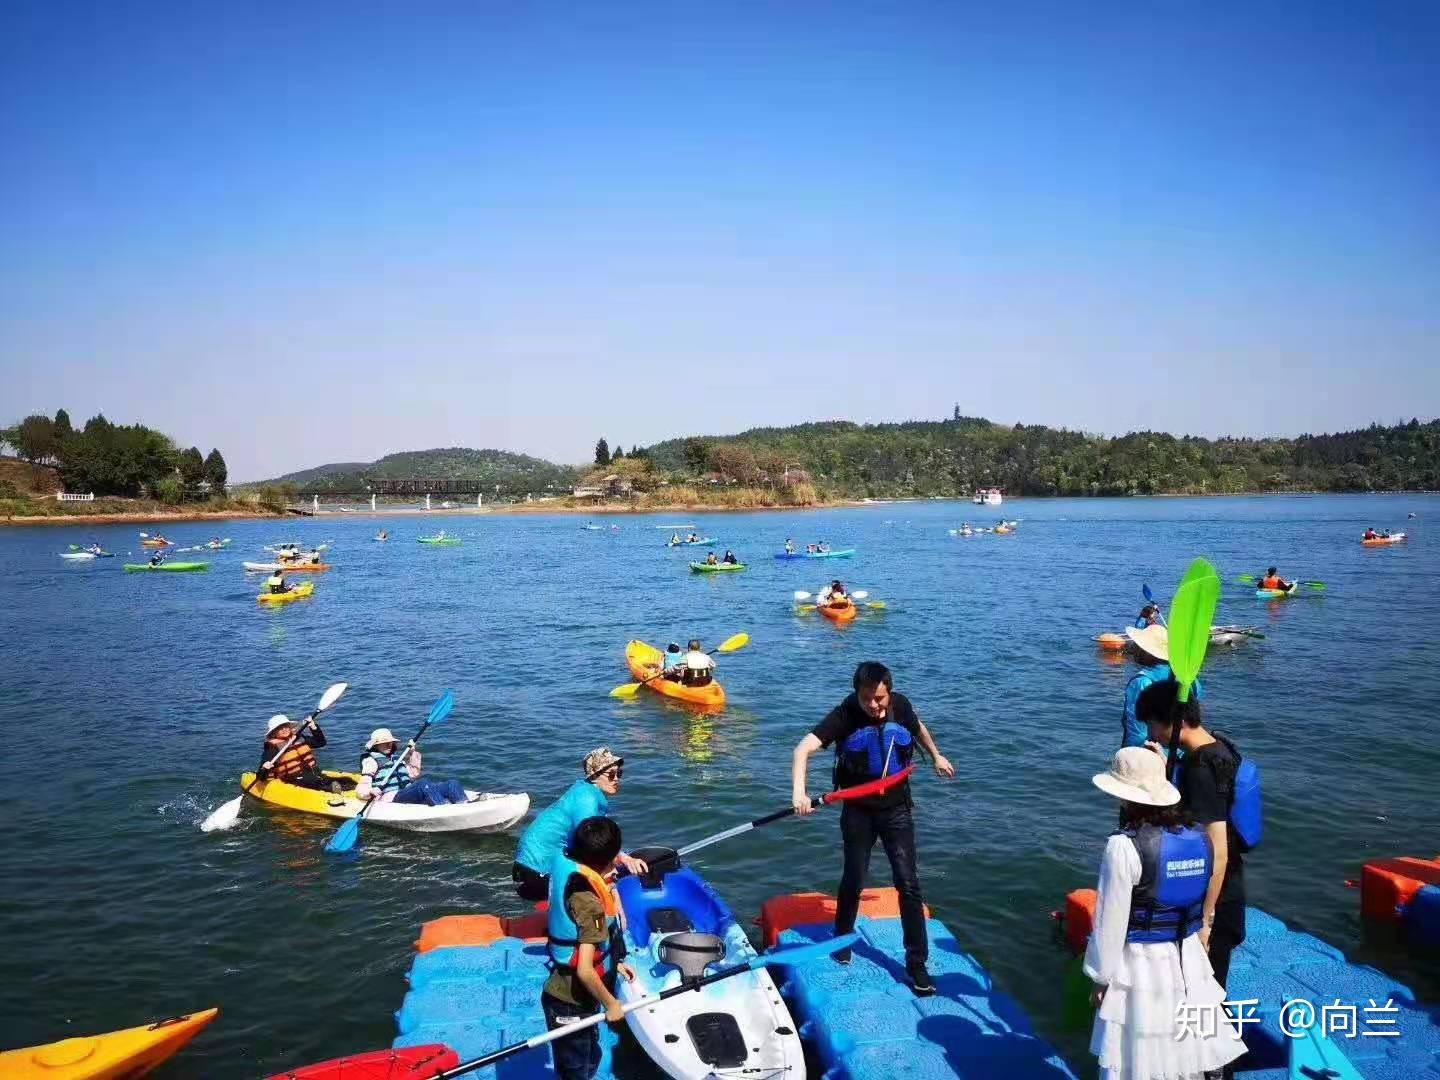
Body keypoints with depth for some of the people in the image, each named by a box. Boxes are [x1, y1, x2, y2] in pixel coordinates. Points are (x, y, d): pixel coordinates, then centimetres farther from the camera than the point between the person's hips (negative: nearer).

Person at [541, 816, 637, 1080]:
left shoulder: (574, 878, -3)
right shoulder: (589, 902, -29)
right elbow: (585, 970, -31)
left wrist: (615, 964, 17)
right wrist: (611, 1003, -17)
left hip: (575, 999, 8)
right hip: (569, 1005, -8)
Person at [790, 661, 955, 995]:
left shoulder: (900, 705, -10)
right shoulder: (845, 715, -20)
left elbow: (918, 727, 15)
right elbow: (803, 748, -31)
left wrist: (936, 757, 29)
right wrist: (799, 791, -46)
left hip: (897, 809, 2)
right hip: (859, 812, -2)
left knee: (908, 883, 0)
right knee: (854, 880, 12)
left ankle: (917, 963, 10)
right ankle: (842, 939, 38)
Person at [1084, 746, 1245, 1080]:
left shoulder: (1124, 846, -21)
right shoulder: (1198, 837, -4)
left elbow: (1111, 920, -15)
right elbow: (1202, 901, 7)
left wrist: (1101, 977, -7)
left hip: (1141, 964, -6)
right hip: (1187, 959, 6)